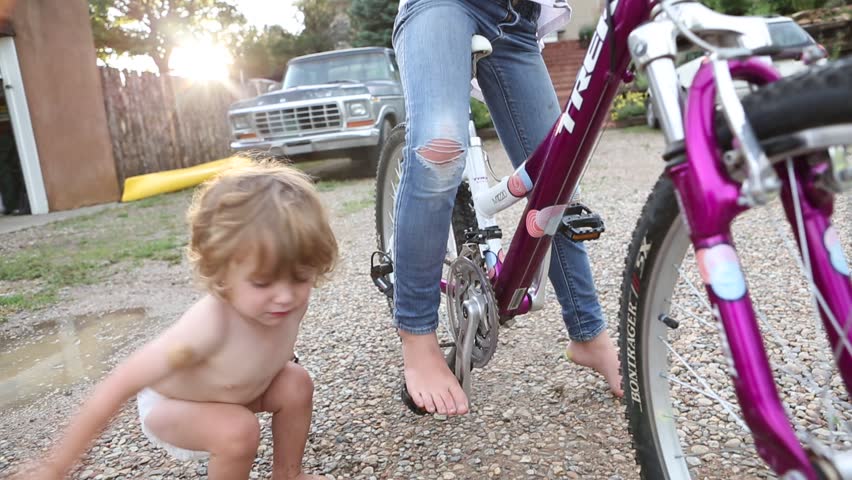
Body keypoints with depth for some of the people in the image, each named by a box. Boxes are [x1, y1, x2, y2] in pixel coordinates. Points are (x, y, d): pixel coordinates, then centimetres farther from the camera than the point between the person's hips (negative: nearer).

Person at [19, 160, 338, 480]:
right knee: (239, 431, -28)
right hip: (169, 405, -6)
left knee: (296, 382, -9)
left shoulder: (293, 301, -25)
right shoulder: (210, 326, -44)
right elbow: (120, 385, -37)